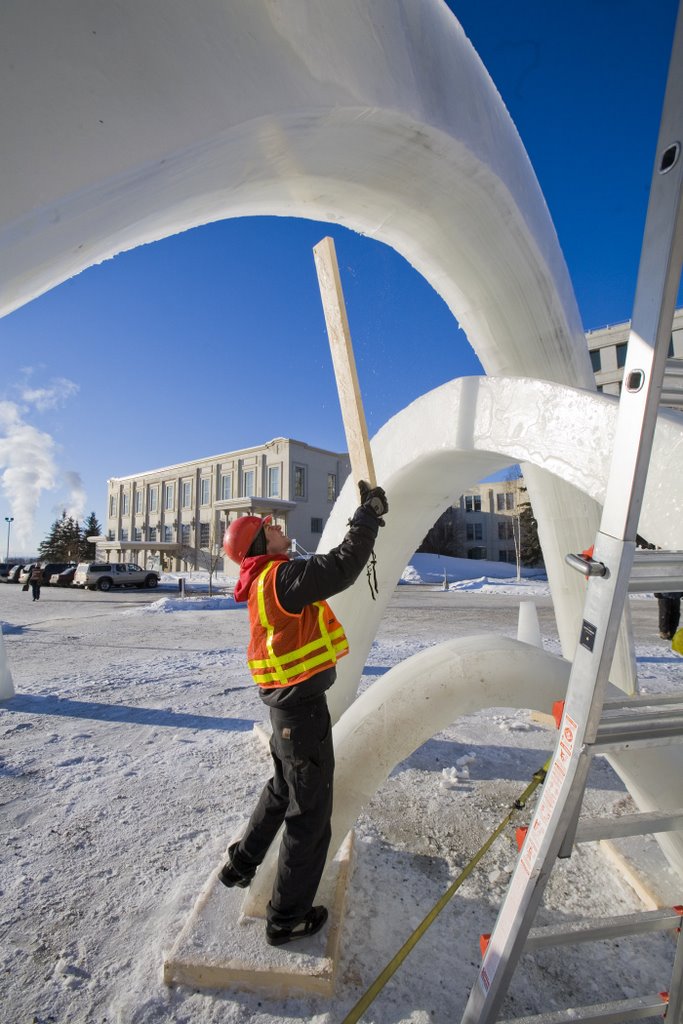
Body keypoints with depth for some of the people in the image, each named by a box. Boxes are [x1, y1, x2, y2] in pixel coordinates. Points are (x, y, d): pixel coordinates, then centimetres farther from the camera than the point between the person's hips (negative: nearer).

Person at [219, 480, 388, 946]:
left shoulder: (265, 580, 9)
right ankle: (287, 917, 26)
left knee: (285, 788, 31)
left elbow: (330, 568, 15)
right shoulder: (283, 576, -21)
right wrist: (368, 516, -17)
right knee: (310, 808, 8)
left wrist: (366, 521, 14)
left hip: (286, 701, 10)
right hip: (302, 703, -10)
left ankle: (241, 864, 47)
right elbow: (341, 567, -29)